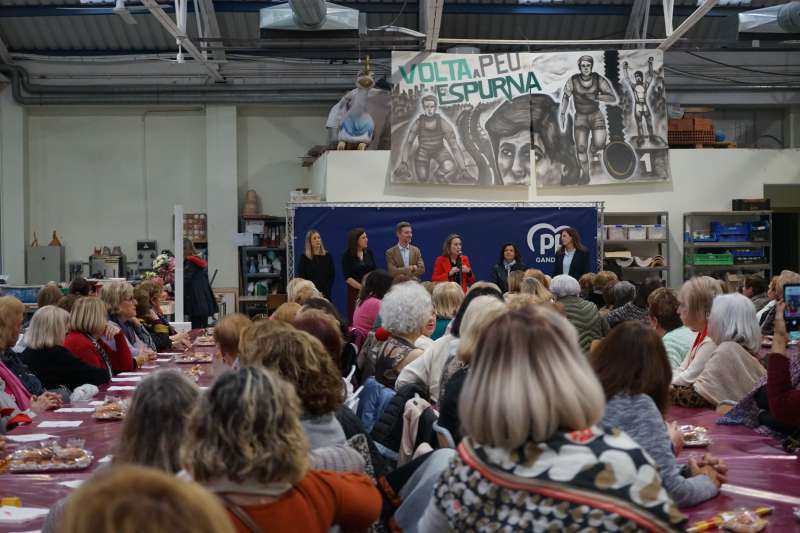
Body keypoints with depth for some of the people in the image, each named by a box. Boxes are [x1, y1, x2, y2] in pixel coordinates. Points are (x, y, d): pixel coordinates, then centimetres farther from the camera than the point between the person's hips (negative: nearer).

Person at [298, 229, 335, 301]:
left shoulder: (327, 256, 8)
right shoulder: (304, 257, 4)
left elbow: (332, 275, 6)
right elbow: (301, 277, 1)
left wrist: (325, 292, -5)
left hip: (325, 294, 1)